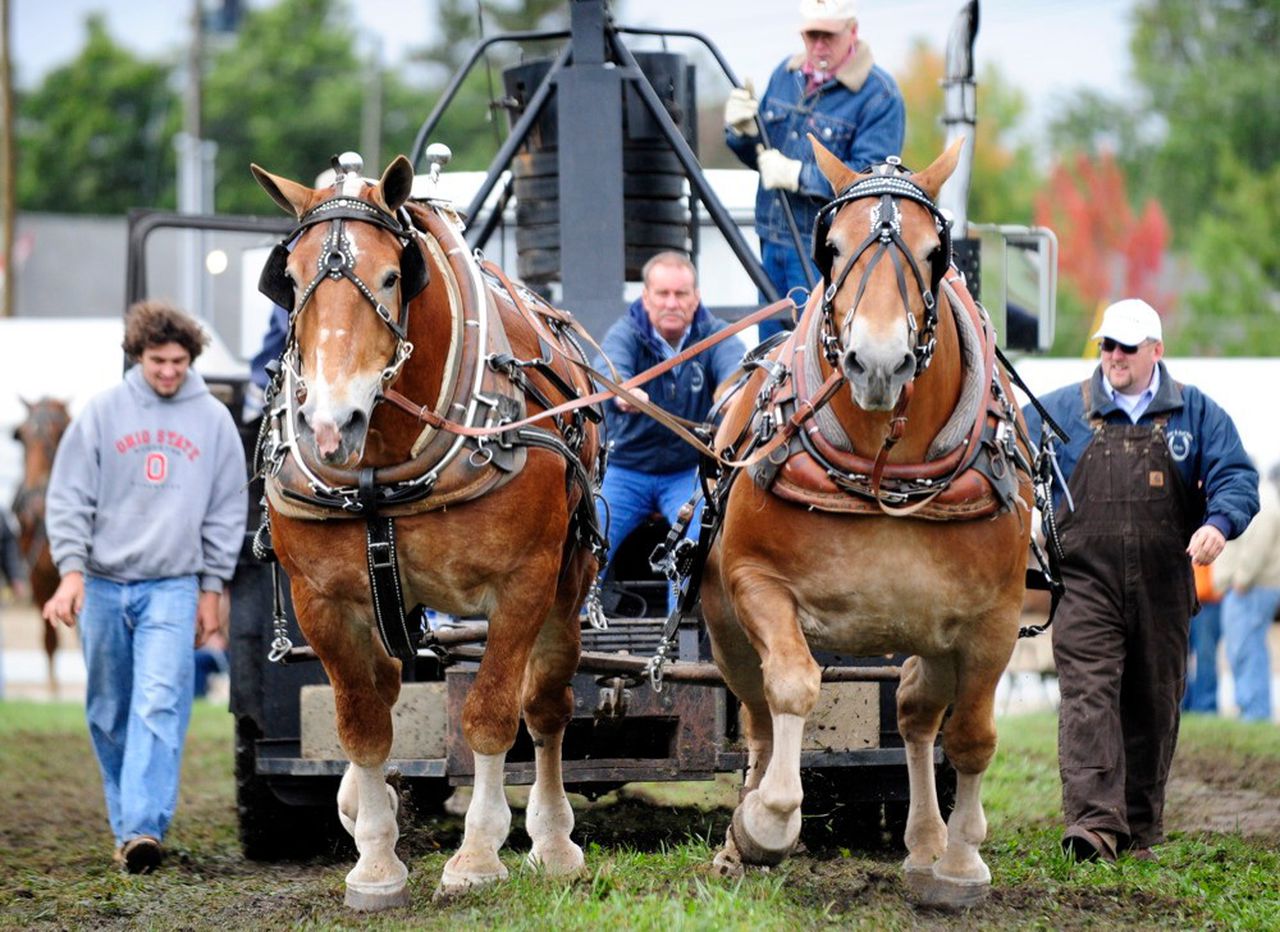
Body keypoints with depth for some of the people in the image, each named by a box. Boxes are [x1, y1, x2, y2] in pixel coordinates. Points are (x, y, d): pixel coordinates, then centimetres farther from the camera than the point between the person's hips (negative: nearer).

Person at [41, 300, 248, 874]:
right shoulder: (103, 413, 2)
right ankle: (125, 824, 20)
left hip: (174, 588, -1)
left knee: (160, 707, -15)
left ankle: (145, 827, -23)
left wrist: (212, 589, 6)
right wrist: (72, 572, -10)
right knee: (109, 714, 8)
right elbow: (68, 498, 1)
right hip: (104, 586, 1)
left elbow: (228, 511, 10)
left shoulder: (214, 420, 5)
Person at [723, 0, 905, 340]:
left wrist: (797, 175, -24)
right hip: (773, 245, 7)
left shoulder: (879, 94, -12)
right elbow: (761, 157, 18)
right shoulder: (785, 75, 11)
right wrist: (743, 132, -5)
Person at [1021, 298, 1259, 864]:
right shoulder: (1061, 412, 9)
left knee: (1153, 707, 7)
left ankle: (1139, 833, 16)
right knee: (1088, 696, -16)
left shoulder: (1196, 414, 9)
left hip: (1163, 590, 2)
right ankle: (1093, 824, -25)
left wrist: (1219, 523, -16)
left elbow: (1235, 476, 3)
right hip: (1086, 584, -2)